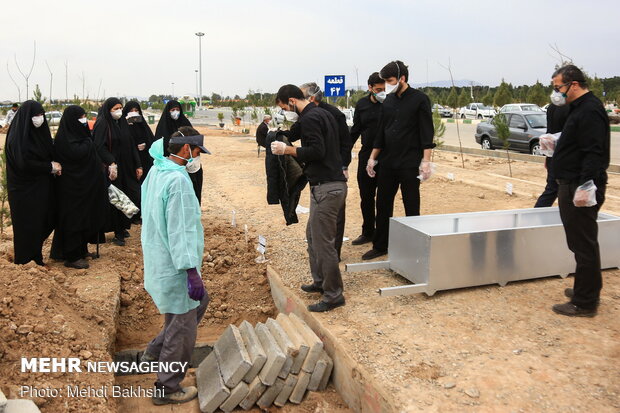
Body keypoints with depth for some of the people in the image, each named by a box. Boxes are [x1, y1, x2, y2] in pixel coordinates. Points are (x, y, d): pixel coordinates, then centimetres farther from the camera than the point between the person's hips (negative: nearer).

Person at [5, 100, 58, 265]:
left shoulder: (40, 132, 6)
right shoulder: (17, 137, -17)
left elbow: (49, 154, 14)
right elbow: (23, 163, -22)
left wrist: (54, 166, -6)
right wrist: (50, 167, -16)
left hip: (41, 187, 7)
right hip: (25, 189, -7)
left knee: (43, 221, 13)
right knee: (28, 225, 3)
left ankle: (36, 254, 30)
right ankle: (27, 261, 19)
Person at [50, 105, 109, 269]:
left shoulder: (78, 135, 13)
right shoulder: (64, 138, -15)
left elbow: (91, 156, 18)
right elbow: (78, 153, -29)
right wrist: (88, 142, -12)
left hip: (85, 185, 9)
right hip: (72, 186, -9)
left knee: (86, 217, 15)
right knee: (73, 219, -3)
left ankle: (82, 250, 27)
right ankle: (72, 257, 5)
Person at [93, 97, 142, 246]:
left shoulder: (123, 123, 13)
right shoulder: (102, 124, -8)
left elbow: (131, 145, 14)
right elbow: (99, 147, -18)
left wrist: (138, 165, 10)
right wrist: (111, 163, -30)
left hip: (126, 168, 7)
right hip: (112, 169, -7)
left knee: (133, 195, 6)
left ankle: (123, 227, 23)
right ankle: (118, 233, 10)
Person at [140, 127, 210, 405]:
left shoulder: (156, 171, 5)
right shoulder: (178, 180, -23)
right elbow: (180, 231, -26)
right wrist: (192, 271, -25)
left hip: (158, 259, 10)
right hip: (174, 265, -10)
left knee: (199, 302, 26)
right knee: (183, 326, 5)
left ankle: (155, 352, 32)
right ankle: (167, 389, 20)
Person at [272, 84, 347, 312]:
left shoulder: (309, 118, -13)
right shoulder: (323, 113, 17)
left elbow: (317, 151, -22)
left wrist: (287, 150, -12)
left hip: (326, 188, -11)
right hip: (333, 182, 11)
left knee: (323, 242, -4)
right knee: (313, 235, 20)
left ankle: (334, 294, 5)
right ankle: (320, 281, 31)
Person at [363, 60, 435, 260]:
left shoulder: (419, 99, -6)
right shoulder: (388, 101, 11)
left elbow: (427, 132, -9)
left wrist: (426, 161, -16)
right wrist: (372, 157, 13)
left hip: (410, 163, -6)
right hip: (388, 162, 6)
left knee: (411, 206, 3)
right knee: (383, 204, 9)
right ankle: (380, 246, 20)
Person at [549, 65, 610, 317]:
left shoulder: (590, 111, -16)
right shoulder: (580, 108, 16)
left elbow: (594, 152, -24)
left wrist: (585, 186, -27)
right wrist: (557, 144, 13)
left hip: (581, 189, -11)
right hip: (571, 185, 11)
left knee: (584, 245, -3)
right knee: (584, 243, 18)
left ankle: (584, 304, 6)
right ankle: (589, 291, 31)